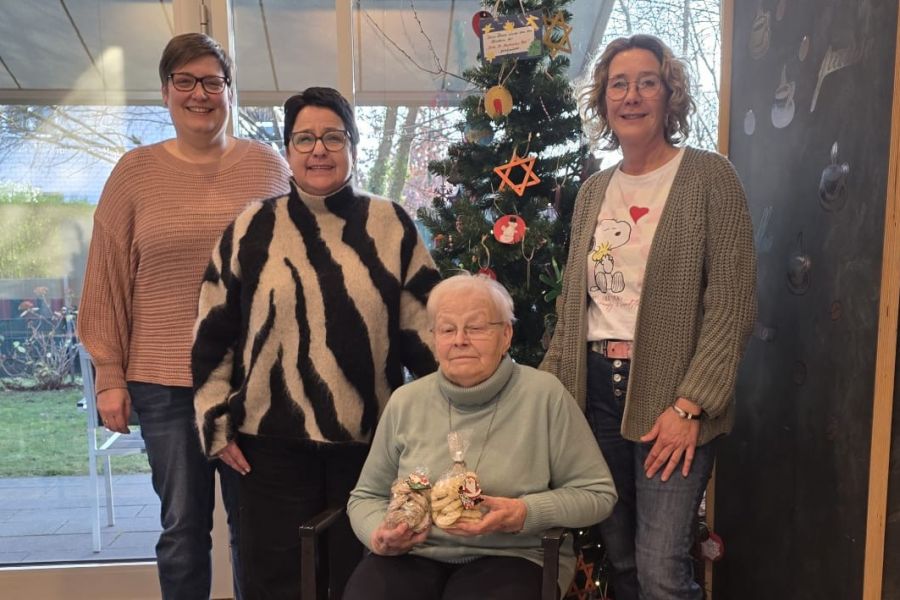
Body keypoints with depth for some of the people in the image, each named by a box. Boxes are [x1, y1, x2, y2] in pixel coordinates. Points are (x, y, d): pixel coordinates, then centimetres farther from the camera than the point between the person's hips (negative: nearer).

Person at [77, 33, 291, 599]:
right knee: (183, 526, 11)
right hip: (163, 381, 0)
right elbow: (108, 280, 3)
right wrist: (109, 376, 1)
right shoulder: (135, 171, 3)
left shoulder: (269, 165, 3)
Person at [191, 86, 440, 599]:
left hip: (370, 440, 0)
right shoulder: (252, 229, 2)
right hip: (273, 442, 0)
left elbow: (425, 326, 3)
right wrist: (217, 424, 3)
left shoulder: (392, 226, 2)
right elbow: (214, 334, 6)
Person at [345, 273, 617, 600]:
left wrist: (526, 513, -17)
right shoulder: (405, 401, 3)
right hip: (414, 554, 2)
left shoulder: (544, 394, -7)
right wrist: (379, 533, -8)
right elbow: (367, 496, 14)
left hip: (512, 556, -2)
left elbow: (597, 493, -2)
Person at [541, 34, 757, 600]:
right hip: (594, 390, 5)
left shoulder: (709, 177, -5)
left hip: (670, 396, -5)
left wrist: (689, 405, -16)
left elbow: (733, 305, -11)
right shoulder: (594, 190, 11)